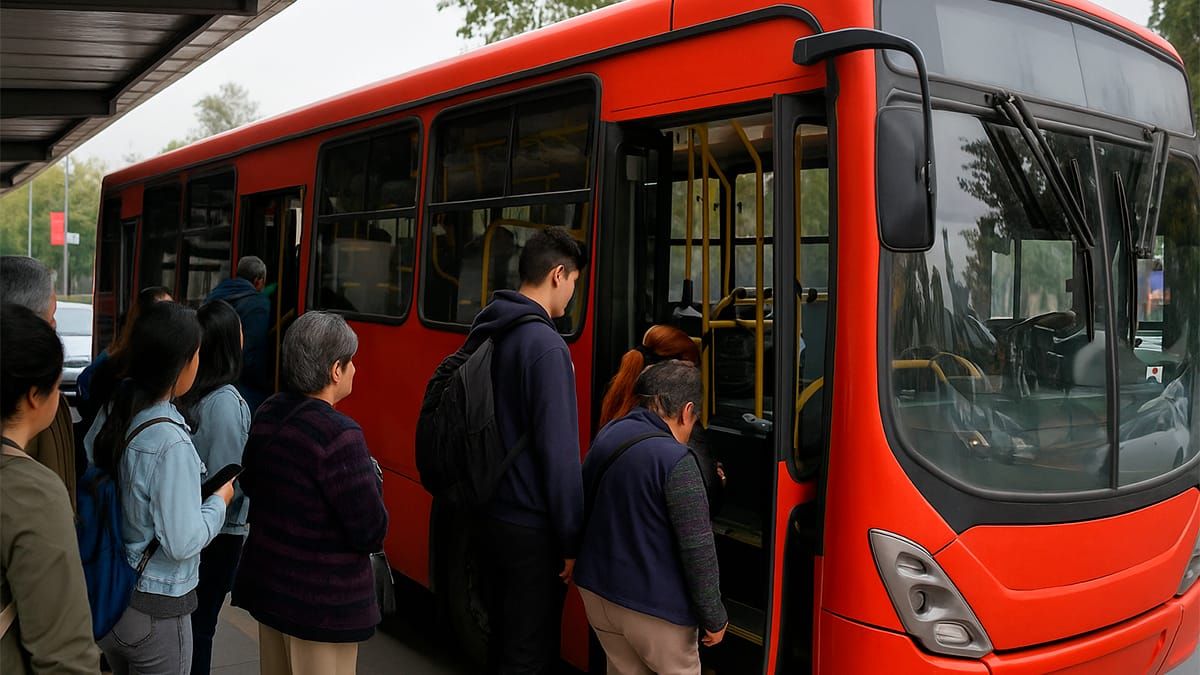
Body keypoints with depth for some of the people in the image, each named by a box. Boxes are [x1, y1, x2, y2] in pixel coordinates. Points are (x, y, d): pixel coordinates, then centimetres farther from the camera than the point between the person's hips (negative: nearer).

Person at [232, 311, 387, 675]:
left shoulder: (267, 414, 0)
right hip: (322, 603, -8)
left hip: (267, 583, 8)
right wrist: (371, 480, -6)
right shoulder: (339, 435, -25)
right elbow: (371, 532, -22)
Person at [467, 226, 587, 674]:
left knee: (502, 632, 23)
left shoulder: (488, 334, 6)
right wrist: (572, 539, -15)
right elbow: (558, 452, -22)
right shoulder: (546, 346, -21)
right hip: (531, 527, -9)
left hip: (490, 515, 9)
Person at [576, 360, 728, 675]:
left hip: (596, 592, 7)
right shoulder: (675, 461, -22)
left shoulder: (606, 436, 1)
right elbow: (698, 551, -20)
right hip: (653, 608, -7)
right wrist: (715, 618, -10)